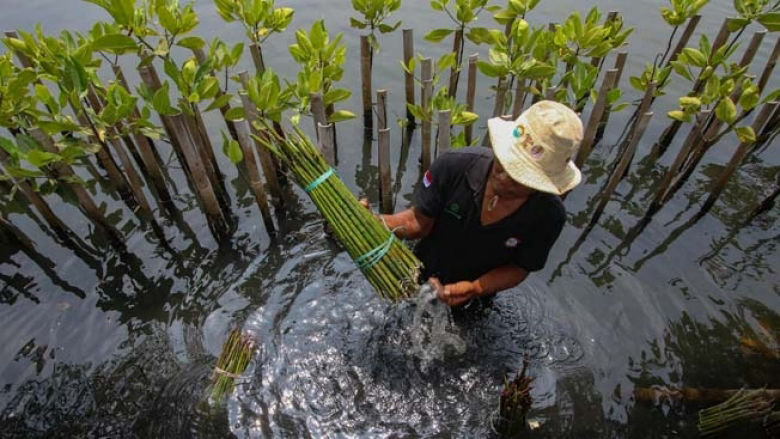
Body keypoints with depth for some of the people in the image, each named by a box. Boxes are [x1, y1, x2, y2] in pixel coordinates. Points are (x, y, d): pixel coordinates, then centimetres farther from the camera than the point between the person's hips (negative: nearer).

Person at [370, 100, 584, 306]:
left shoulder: (548, 216, -29)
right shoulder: (455, 165, -33)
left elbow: (519, 268, -16)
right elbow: (420, 222, -23)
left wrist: (476, 289, -34)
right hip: (420, 278, 0)